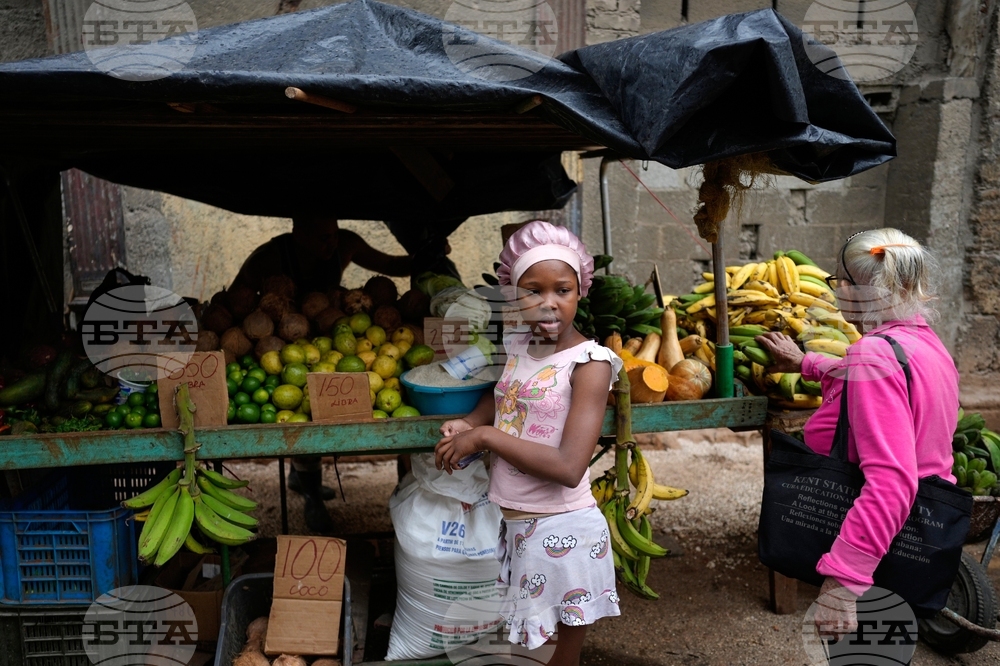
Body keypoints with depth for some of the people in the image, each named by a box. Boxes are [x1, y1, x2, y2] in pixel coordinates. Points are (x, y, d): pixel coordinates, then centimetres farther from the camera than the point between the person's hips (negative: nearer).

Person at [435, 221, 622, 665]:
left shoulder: (589, 362, -17)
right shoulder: (518, 345, 1)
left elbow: (569, 468, -25)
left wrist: (485, 437, -21)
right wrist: (469, 422, 2)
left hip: (560, 528, -6)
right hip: (511, 522, 6)